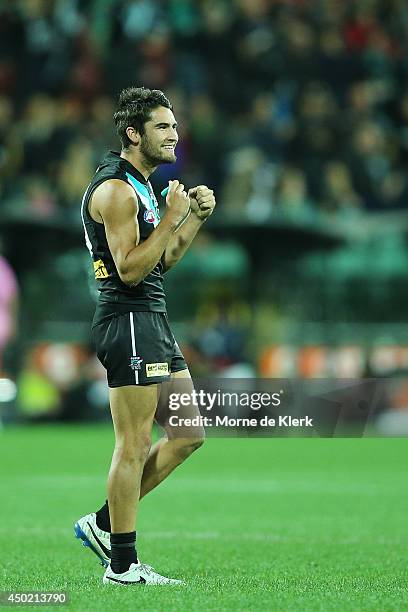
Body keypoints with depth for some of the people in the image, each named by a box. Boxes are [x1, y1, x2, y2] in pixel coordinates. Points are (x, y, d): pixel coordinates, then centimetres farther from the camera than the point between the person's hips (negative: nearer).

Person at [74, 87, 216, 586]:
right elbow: (131, 269, -19)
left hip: (152, 321, 10)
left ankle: (103, 523, 16)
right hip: (128, 322, -10)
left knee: (187, 435, 11)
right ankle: (122, 564, -1)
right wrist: (171, 217, -19)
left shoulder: (139, 187, 18)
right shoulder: (115, 190, -13)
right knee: (133, 446, -7)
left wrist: (195, 217, 11)